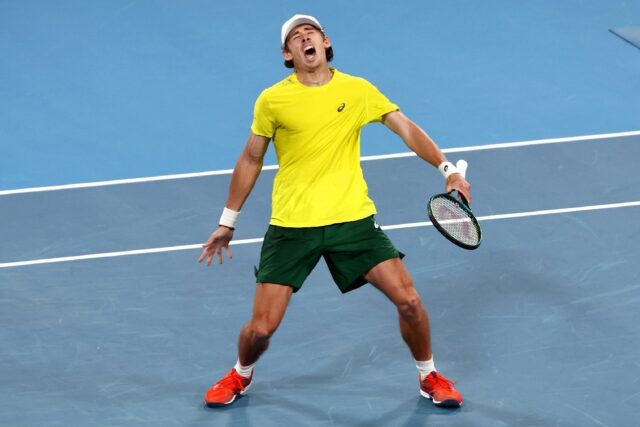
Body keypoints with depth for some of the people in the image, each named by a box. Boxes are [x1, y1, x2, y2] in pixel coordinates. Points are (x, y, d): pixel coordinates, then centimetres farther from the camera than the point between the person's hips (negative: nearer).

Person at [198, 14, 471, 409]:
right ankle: (241, 375, 30)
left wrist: (448, 169, -14)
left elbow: (407, 129, 1)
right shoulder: (273, 100, -2)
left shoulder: (358, 90, 1)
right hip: (292, 225, -1)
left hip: (353, 219, 1)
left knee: (409, 300, -8)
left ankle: (429, 376, 18)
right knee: (262, 327, -5)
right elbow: (251, 160, 9)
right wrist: (228, 222, 13)